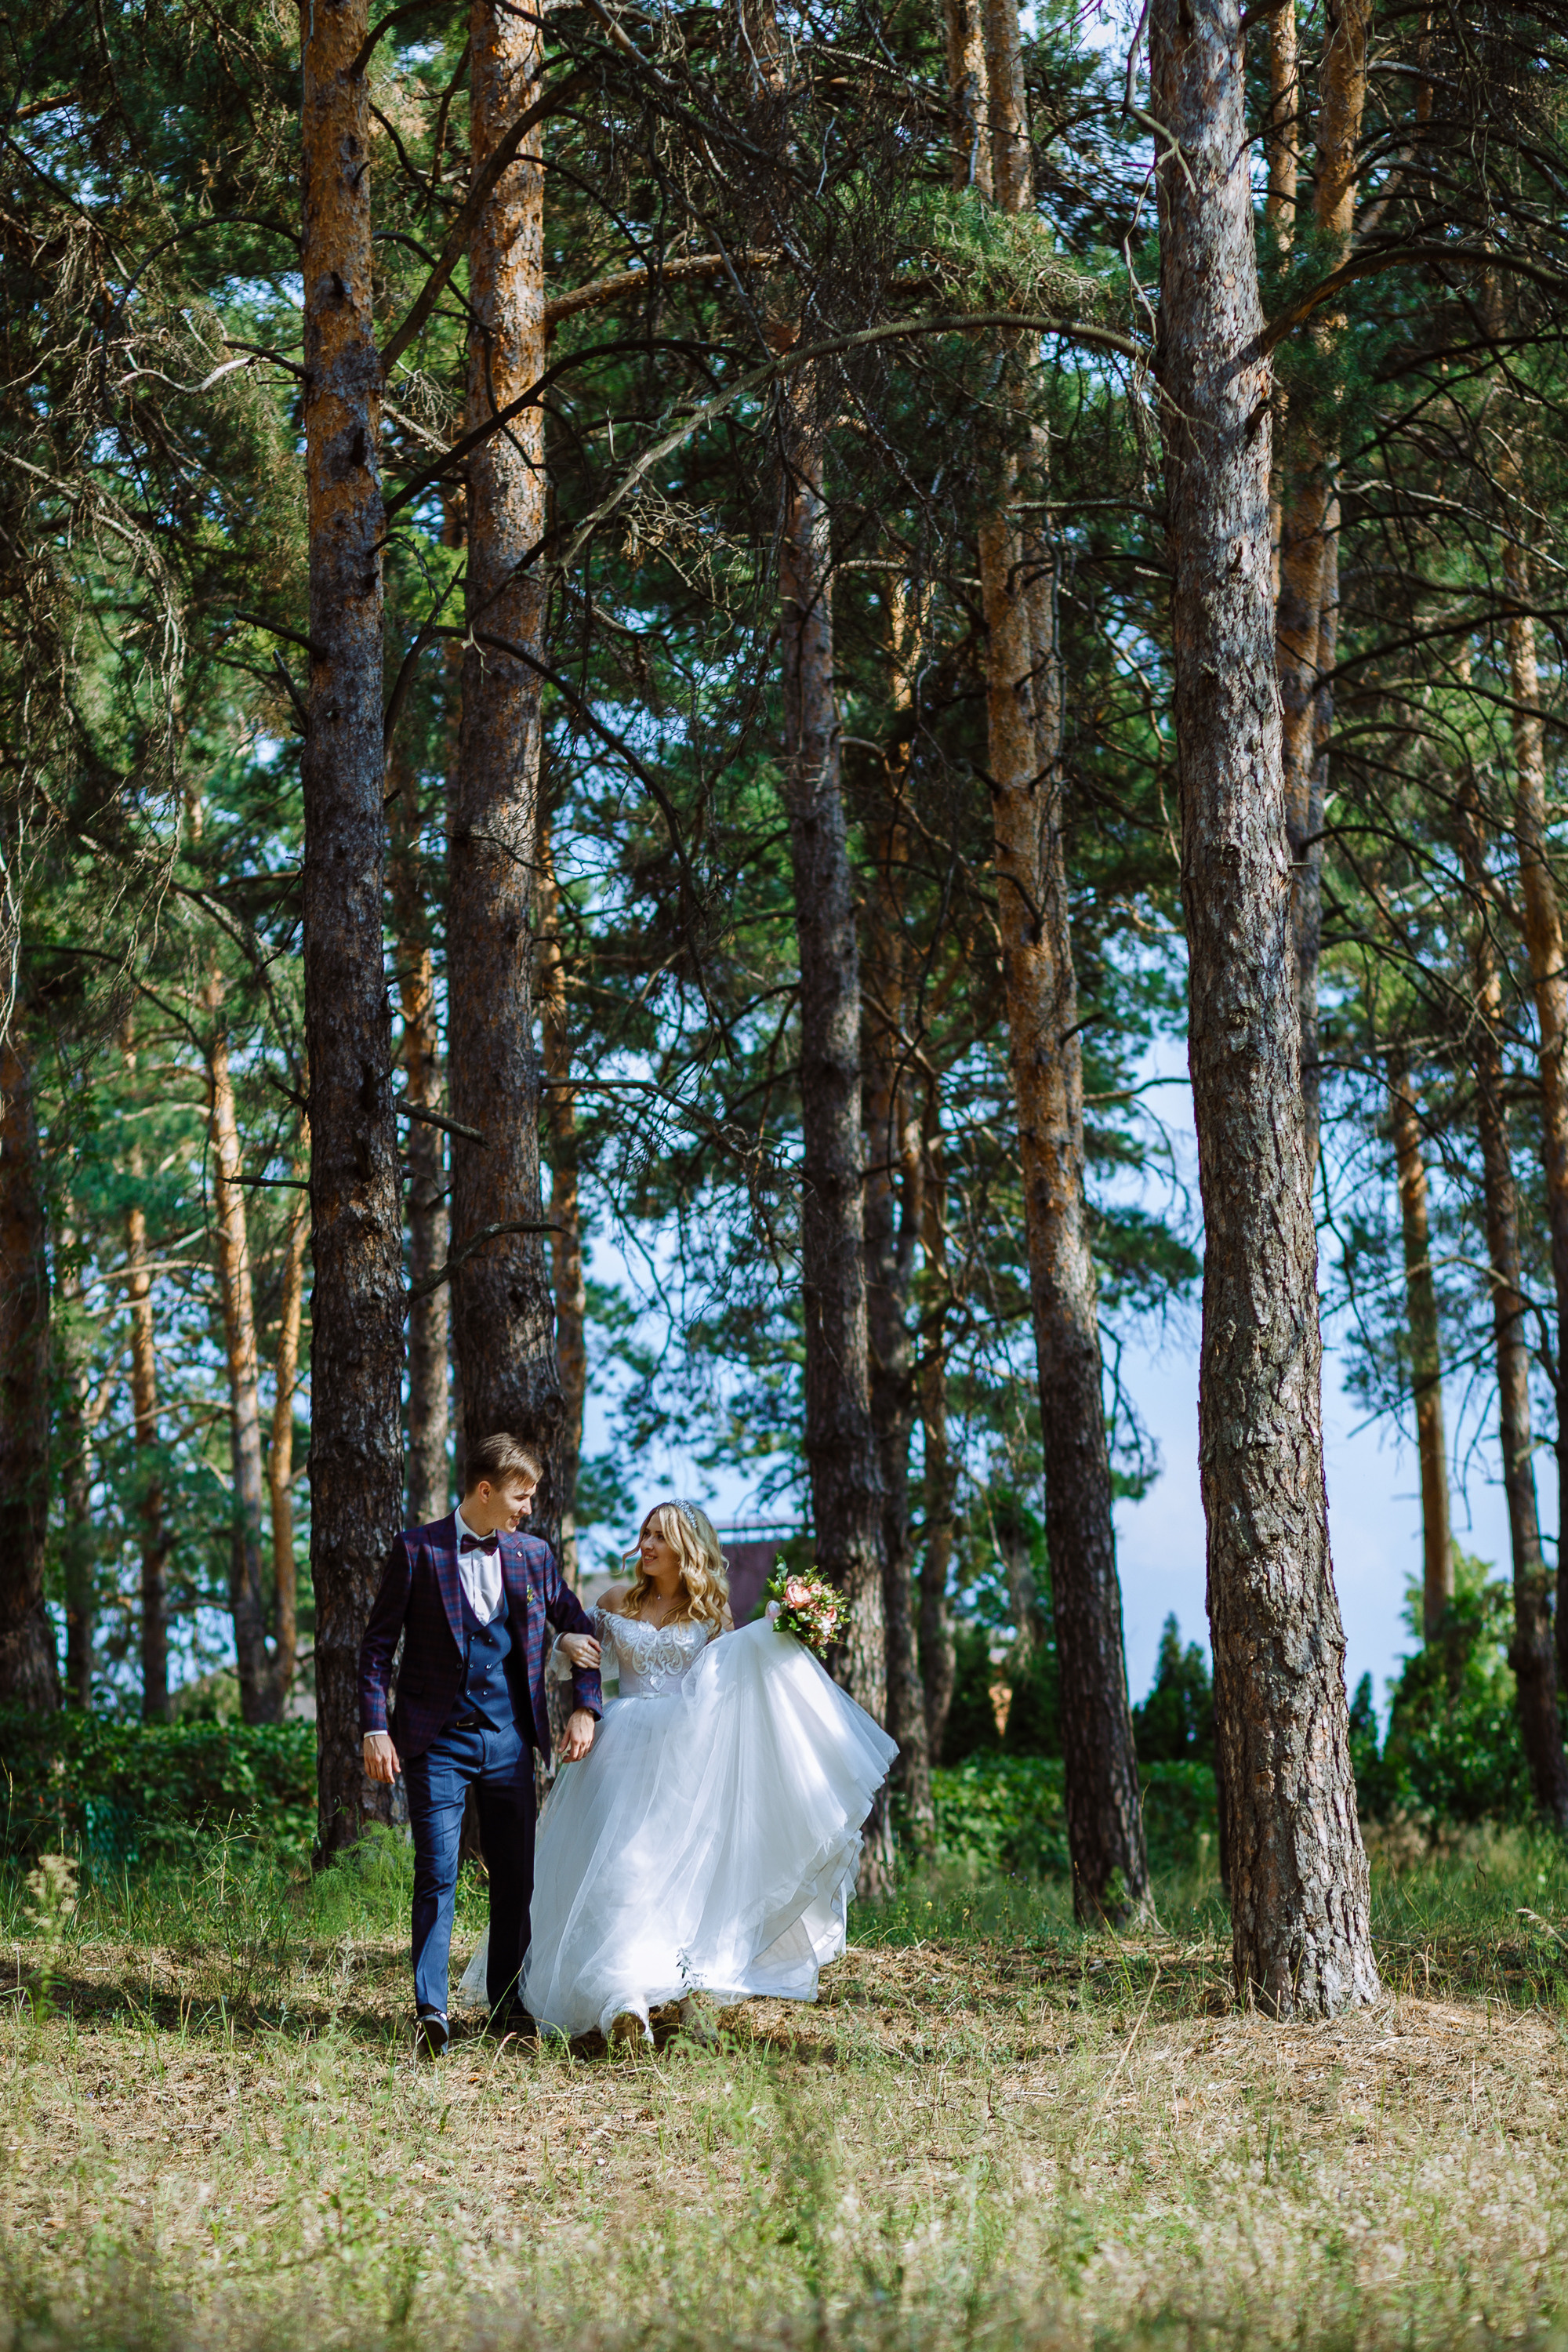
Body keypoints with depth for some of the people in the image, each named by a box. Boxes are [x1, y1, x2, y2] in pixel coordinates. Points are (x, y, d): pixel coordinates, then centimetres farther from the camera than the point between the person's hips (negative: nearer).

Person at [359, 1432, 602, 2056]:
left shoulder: (533, 1555, 7)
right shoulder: (418, 1551, -3)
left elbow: (581, 1630, 17)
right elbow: (377, 1646, -1)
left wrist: (585, 1709, 5)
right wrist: (376, 1729, -9)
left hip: (508, 1740, 4)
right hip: (438, 1741, -4)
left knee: (517, 1877, 7)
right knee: (437, 1875, -10)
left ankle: (507, 2005, 19)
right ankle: (430, 2012, -8)